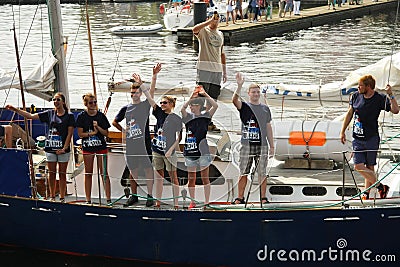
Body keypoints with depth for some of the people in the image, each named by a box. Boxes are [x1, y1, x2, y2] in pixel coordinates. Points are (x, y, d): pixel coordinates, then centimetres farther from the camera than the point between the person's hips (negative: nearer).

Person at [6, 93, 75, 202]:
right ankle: (52, 197, 17)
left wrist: (64, 148, -11)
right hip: (50, 148, 3)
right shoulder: (49, 114, 7)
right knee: (52, 173, 7)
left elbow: (70, 133, -4)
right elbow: (30, 116, 4)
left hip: (63, 149, -3)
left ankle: (62, 198, 10)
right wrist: (15, 110, -5)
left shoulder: (69, 116, -1)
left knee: (62, 174, 4)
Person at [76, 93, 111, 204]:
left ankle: (108, 198, -1)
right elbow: (80, 134, -4)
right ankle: (88, 199, 14)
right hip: (87, 148, 0)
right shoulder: (81, 116, -1)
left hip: (101, 147, 0)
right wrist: (92, 133, -13)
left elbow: (106, 133, 1)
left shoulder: (101, 116, 2)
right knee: (88, 174, 7)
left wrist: (97, 127, -14)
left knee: (104, 173, -2)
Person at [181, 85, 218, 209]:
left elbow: (215, 105, -10)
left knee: (205, 177, 1)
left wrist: (205, 95, -9)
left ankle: (207, 202, 7)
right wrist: (191, 98, -15)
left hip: (203, 151, -2)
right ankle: (192, 202, 17)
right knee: (191, 178, 7)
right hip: (190, 151, 2)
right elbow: (182, 109, -15)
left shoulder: (205, 116, 3)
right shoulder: (188, 117, 5)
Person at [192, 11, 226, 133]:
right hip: (204, 67, -6)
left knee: (213, 98, 6)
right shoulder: (203, 31, 0)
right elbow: (195, 29, -26)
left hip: (217, 69, 6)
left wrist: (224, 71, 19)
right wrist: (210, 21, -24)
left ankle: (208, 122, 14)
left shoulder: (220, 34, 19)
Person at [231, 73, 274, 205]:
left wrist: (272, 146, 12)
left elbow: (268, 128, 16)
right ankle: (240, 197, 9)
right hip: (247, 145, -2)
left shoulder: (265, 108, 14)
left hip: (262, 145, 2)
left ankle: (263, 197, 11)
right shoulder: (244, 106, 4)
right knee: (243, 173, 1)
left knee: (262, 173, 4)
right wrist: (239, 86, -32)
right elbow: (235, 100, -18)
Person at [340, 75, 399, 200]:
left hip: (371, 139, -4)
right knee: (358, 166, -6)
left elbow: (395, 110, -17)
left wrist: (390, 95, -26)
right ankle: (380, 187, 6)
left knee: (369, 167, 2)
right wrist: (342, 131, 16)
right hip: (357, 139, 4)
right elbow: (349, 114, 16)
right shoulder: (356, 96, 5)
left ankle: (366, 193, 13)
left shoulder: (380, 99, -8)